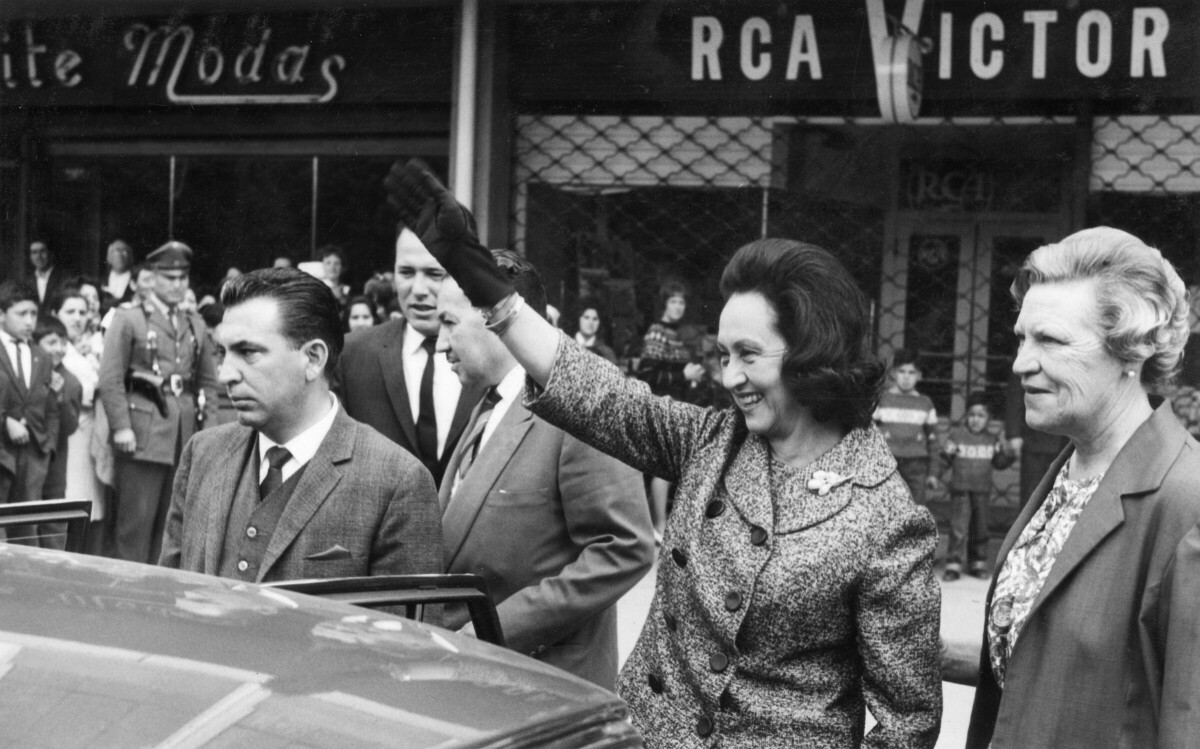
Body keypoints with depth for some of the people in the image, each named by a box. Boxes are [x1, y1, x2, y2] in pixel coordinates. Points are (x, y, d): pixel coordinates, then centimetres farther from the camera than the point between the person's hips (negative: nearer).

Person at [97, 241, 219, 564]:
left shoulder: (196, 325, 17)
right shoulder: (128, 320, 2)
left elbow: (208, 382, 18)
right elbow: (110, 379, -5)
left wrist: (209, 426, 6)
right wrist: (121, 427, -13)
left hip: (186, 435, 5)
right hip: (143, 435, -5)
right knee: (136, 523, -5)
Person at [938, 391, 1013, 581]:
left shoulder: (992, 440, 8)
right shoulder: (956, 435, -2)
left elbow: (999, 464, 14)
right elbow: (944, 462, -1)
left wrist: (1007, 453, -2)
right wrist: (947, 453, -21)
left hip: (982, 491, 3)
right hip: (960, 489, -3)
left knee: (980, 528, 11)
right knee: (958, 528, -8)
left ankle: (977, 564, 22)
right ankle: (953, 565, -4)